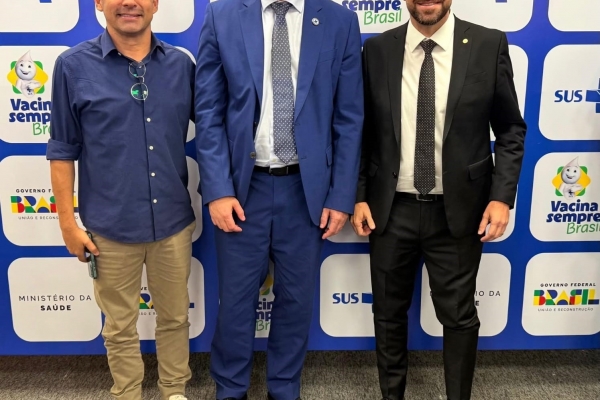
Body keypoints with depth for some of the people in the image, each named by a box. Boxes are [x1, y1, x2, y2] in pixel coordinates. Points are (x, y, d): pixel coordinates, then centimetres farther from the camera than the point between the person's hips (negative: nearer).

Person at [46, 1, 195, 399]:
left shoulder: (181, 64, 1)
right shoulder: (74, 66, -5)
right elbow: (63, 150, -1)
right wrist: (68, 222, -2)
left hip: (174, 222, 2)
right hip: (111, 227, -2)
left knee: (175, 317, 17)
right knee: (120, 327, 14)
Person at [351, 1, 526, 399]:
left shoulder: (489, 45, -3)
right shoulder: (377, 49, 0)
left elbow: (511, 130, 1)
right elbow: (363, 132, 5)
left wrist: (502, 195, -8)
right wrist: (359, 196, 0)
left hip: (458, 211, -1)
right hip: (391, 209, 2)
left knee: (459, 316, 11)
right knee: (389, 313, 16)